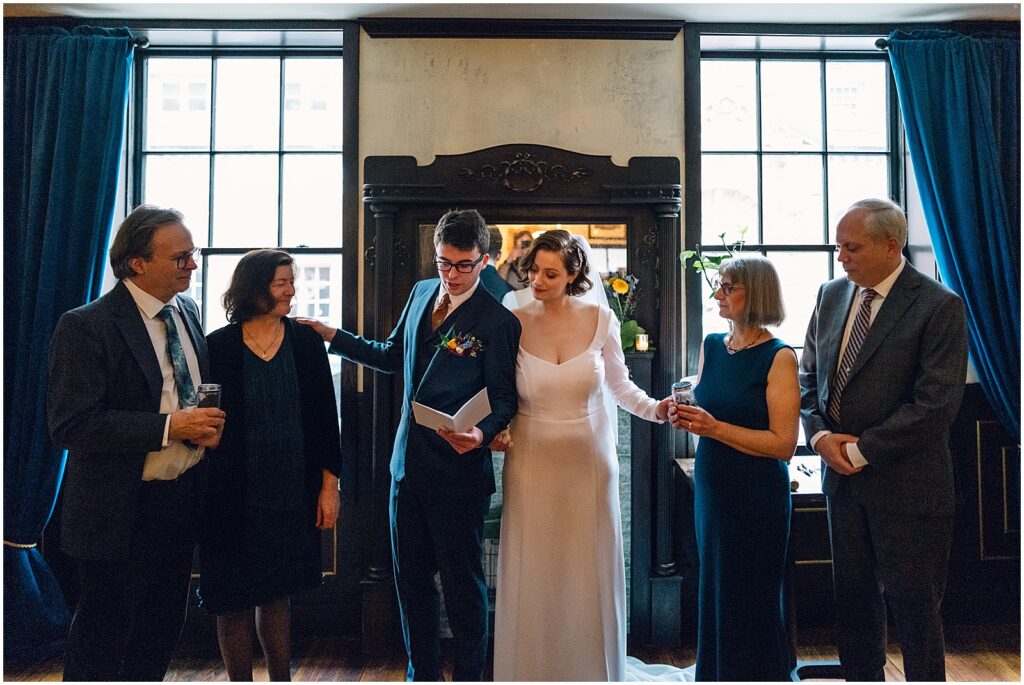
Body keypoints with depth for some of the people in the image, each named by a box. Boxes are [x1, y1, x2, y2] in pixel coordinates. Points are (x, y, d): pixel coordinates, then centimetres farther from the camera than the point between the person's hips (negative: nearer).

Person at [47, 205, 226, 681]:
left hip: (183, 499, 7)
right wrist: (168, 427, -27)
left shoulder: (187, 311, 5)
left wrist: (206, 423, -2)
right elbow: (69, 425, -23)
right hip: (121, 512, -7)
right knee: (100, 644, 10)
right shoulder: (86, 326, -17)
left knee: (161, 631, 21)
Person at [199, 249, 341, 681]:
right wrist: (203, 496, -6)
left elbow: (325, 418, 4)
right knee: (235, 601, 7)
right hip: (233, 495, -2)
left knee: (275, 592, 16)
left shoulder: (306, 342, 2)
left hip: (292, 493, 2)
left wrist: (329, 485, 0)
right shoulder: (217, 346, -6)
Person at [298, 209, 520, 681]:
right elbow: (394, 356, 18)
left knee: (463, 583, 9)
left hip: (459, 470, -6)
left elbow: (504, 398, -9)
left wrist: (482, 433, -29)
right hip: (408, 464, 7)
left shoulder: (497, 321, -12)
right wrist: (333, 337, 14)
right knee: (411, 578, 17)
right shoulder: (421, 293, 8)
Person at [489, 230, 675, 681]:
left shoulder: (601, 319, -4)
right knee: (533, 571, 5)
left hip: (588, 460, 1)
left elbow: (618, 384, 7)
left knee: (589, 569, 8)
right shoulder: (513, 323, -5)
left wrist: (654, 409, -8)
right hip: (532, 462, 0)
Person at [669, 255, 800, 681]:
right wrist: (685, 418, -4)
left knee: (750, 600, 8)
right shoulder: (711, 346, 6)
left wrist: (715, 427, -22)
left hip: (757, 497, -6)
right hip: (711, 486, 6)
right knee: (712, 594, 16)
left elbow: (784, 444, -17)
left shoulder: (778, 357, -13)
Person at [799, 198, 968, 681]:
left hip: (904, 483, -5)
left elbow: (936, 405, -17)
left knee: (913, 606, 7)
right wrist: (821, 435, -6)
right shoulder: (831, 295, 6)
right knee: (854, 599, 15)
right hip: (843, 477, 6)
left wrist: (860, 450, -15)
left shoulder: (939, 306, -12)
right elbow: (809, 375, 11)